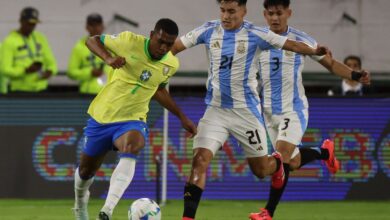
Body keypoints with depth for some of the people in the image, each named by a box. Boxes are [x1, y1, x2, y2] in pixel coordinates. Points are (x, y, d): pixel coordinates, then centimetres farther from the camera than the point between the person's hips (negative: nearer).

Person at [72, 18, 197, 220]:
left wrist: (181, 117, 19)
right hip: (102, 116, 0)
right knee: (86, 171, 11)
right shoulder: (130, 41, -16)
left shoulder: (171, 64, -3)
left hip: (132, 120, 0)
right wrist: (108, 58, -24)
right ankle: (80, 203, 49)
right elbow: (92, 41, -4)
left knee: (131, 150, -35)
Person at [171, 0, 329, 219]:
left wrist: (315, 51, -26)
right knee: (200, 160, -16)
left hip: (246, 111, -2)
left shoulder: (255, 35, -10)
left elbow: (292, 45, -11)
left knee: (260, 170, 8)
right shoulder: (209, 31, -2)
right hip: (216, 110, 2)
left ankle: (277, 163, 46)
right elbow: (176, 46, 4)